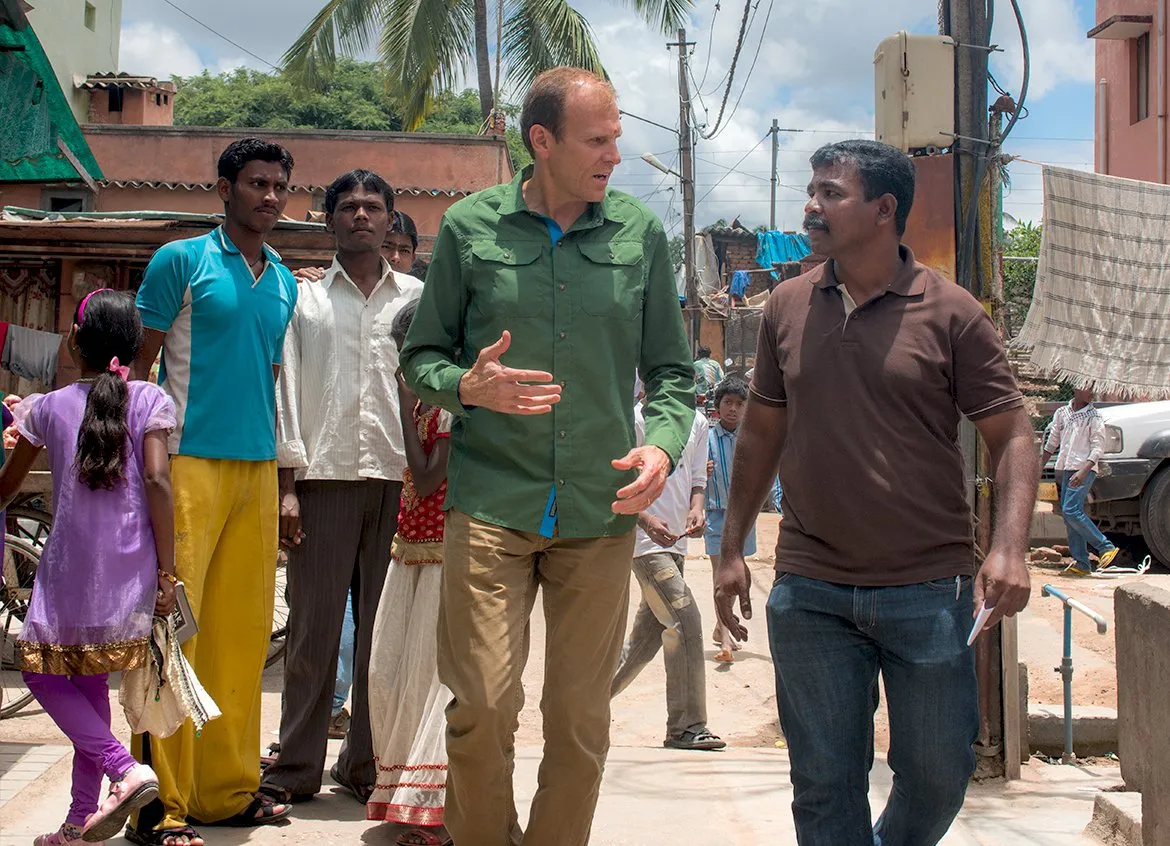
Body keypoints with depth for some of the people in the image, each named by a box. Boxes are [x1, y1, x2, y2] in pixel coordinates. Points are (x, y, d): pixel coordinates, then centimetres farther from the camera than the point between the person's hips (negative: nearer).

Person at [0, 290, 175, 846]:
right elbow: (157, 480, -8)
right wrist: (166, 572, -6)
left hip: (69, 565, -2)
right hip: (129, 570, 2)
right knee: (90, 683, 11)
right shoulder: (150, 401, 2)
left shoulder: (49, 407, 6)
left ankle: (124, 766, -12)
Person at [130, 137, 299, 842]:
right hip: (190, 461, -6)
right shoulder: (181, 261, -1)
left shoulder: (285, 282, 17)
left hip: (257, 468, 6)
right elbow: (138, 366, -2)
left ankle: (228, 788, 17)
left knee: (243, 629, 8)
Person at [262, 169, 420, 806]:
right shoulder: (304, 298, 13)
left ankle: (367, 765, 10)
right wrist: (288, 486, -1)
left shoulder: (416, 298, 14)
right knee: (313, 627, -2)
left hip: (398, 479, 1)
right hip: (325, 474, -1)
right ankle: (296, 769, 5)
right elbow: (287, 393, 8)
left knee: (383, 631, 2)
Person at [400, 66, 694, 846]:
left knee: (581, 718, 6)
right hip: (492, 503, -1)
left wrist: (663, 443, -8)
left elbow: (672, 371, 11)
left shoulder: (640, 234, 7)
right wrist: (468, 387, -13)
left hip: (601, 512, 2)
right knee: (482, 705, -5)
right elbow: (420, 356, 9)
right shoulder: (469, 227, 3)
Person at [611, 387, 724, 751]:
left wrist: (696, 509, -4)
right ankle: (687, 727, -9)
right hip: (644, 541, -8)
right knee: (686, 623, -15)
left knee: (649, 634, 12)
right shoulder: (635, 418, -8)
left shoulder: (698, 423, 13)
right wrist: (645, 519, -23)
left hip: (675, 543, 8)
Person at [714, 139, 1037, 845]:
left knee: (939, 775, 9)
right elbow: (762, 431, 14)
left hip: (930, 592, -2)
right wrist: (733, 549, 12)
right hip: (810, 594, 2)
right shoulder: (788, 307, 6)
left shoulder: (951, 312, -5)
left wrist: (1009, 545, -19)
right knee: (825, 784, 7)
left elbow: (1012, 436, -4)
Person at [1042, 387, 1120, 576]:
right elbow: (1052, 442, 20)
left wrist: (1083, 471, -20)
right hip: (1065, 470, 6)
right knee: (1069, 516, 3)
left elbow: (1098, 447, -9)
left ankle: (1106, 547, -10)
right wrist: (1039, 466, 19)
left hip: (1084, 470, -6)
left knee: (1071, 511, -18)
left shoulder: (1094, 417, -3)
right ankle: (1081, 563, 6)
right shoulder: (1061, 413, 12)